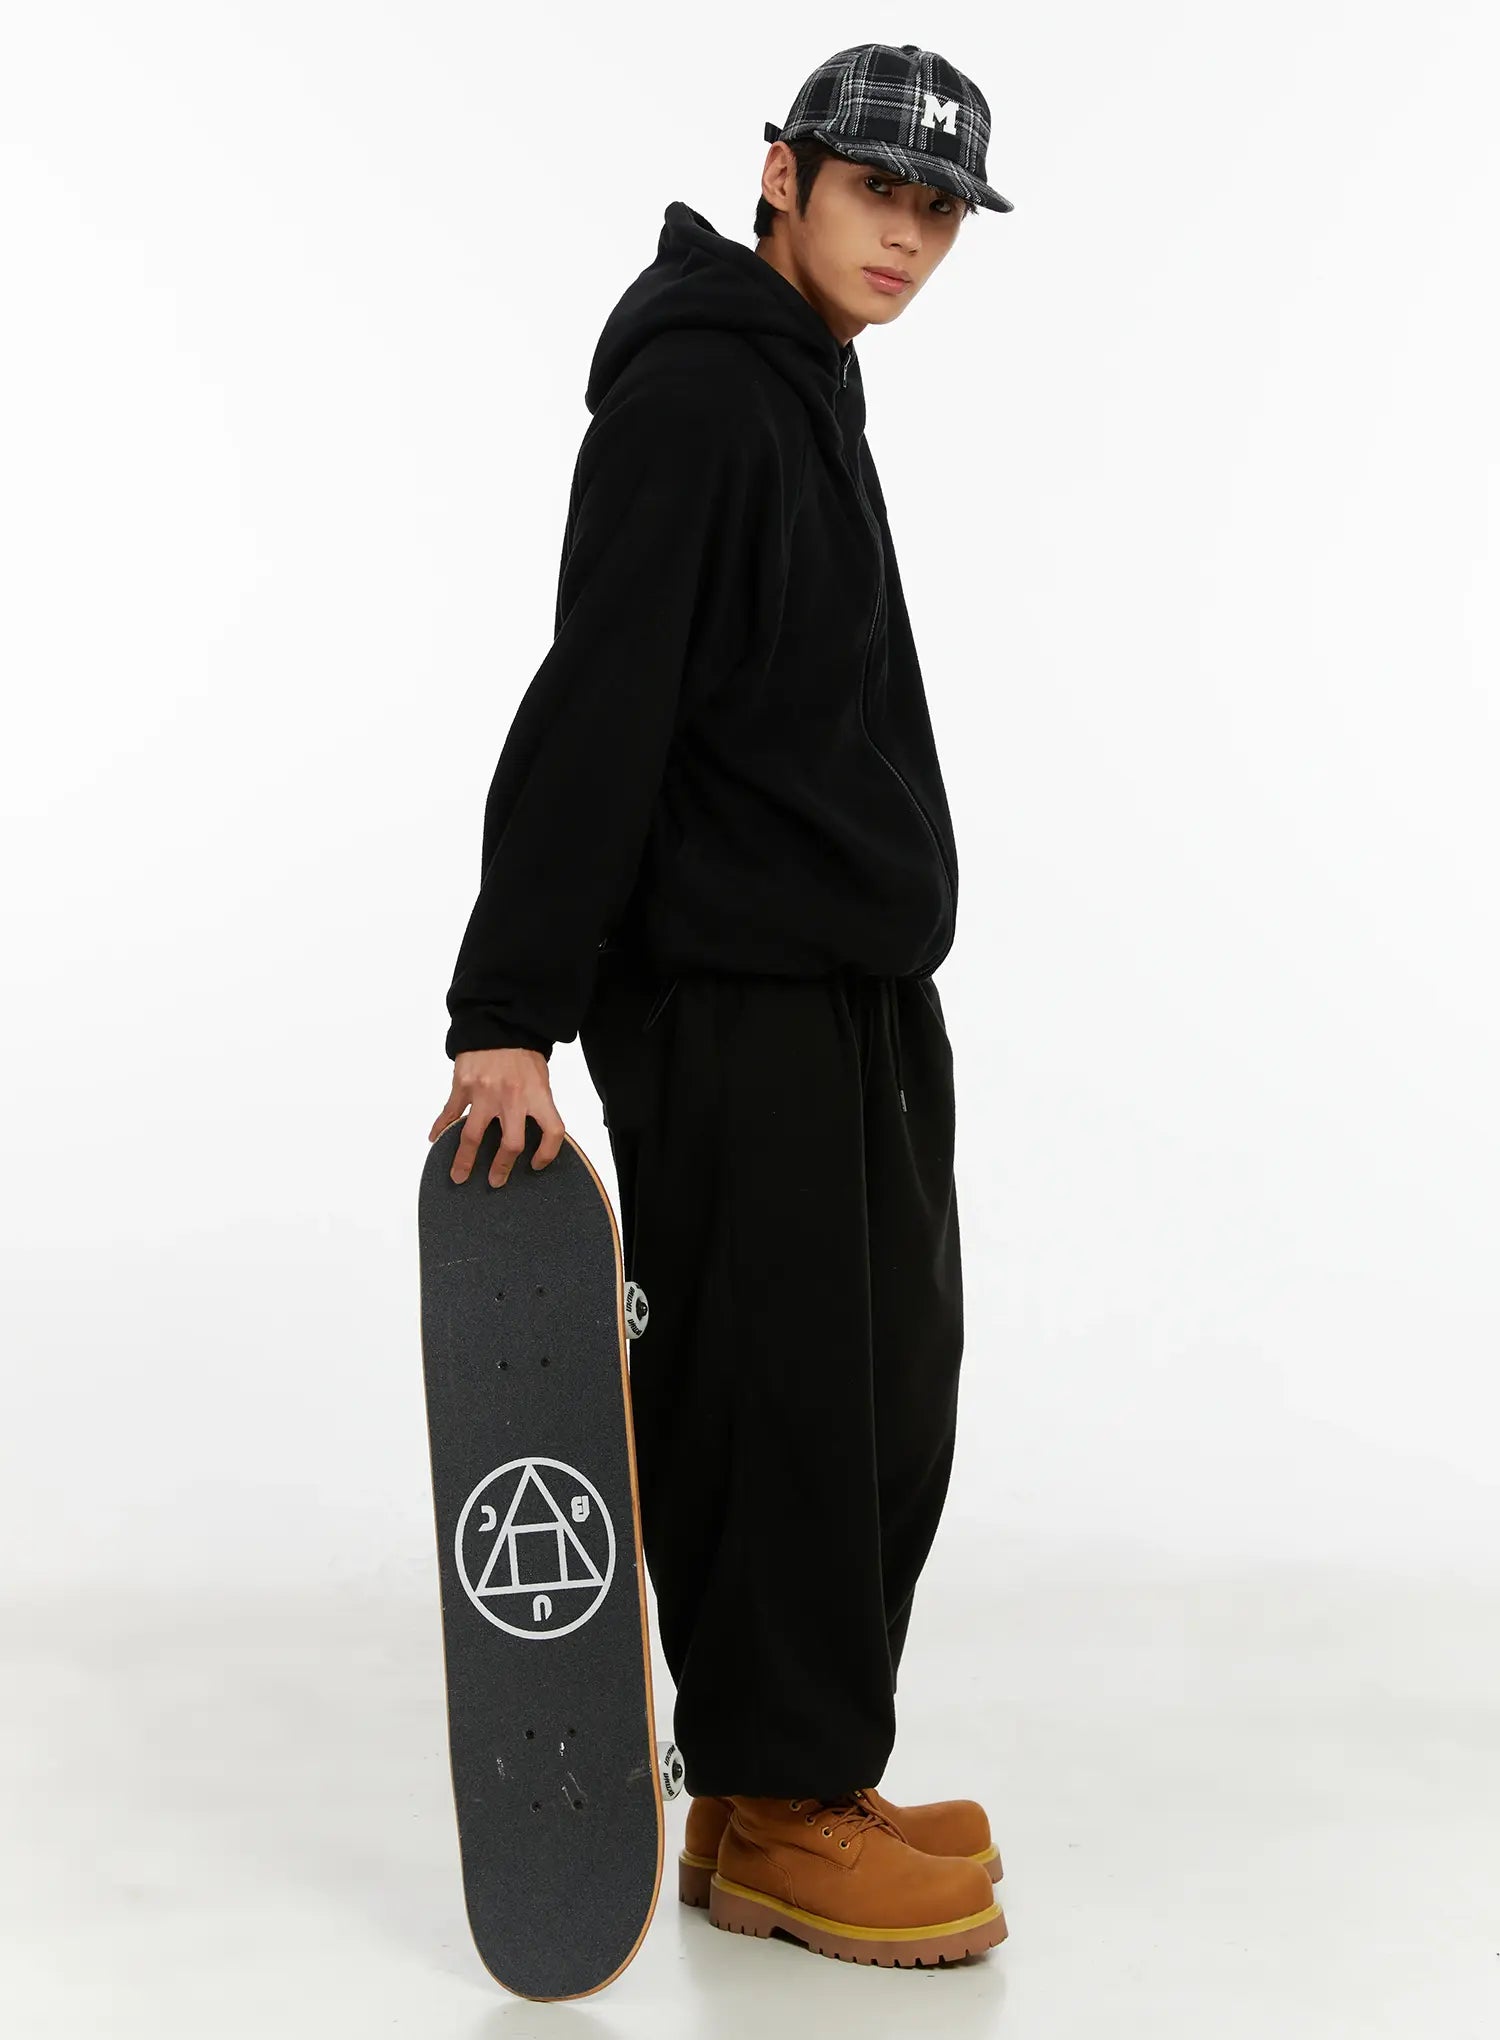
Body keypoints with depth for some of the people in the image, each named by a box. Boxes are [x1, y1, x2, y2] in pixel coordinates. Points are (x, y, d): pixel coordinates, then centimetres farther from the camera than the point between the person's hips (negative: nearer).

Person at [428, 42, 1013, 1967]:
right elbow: (594, 709, -20)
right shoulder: (690, 390, -12)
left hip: (859, 983, 10)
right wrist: (510, 1009, -25)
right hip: (729, 993, -10)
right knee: (771, 1400, -4)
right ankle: (766, 1815, 8)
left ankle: (812, 1781, 22)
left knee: (887, 1395, 12)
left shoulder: (813, 389, 19)